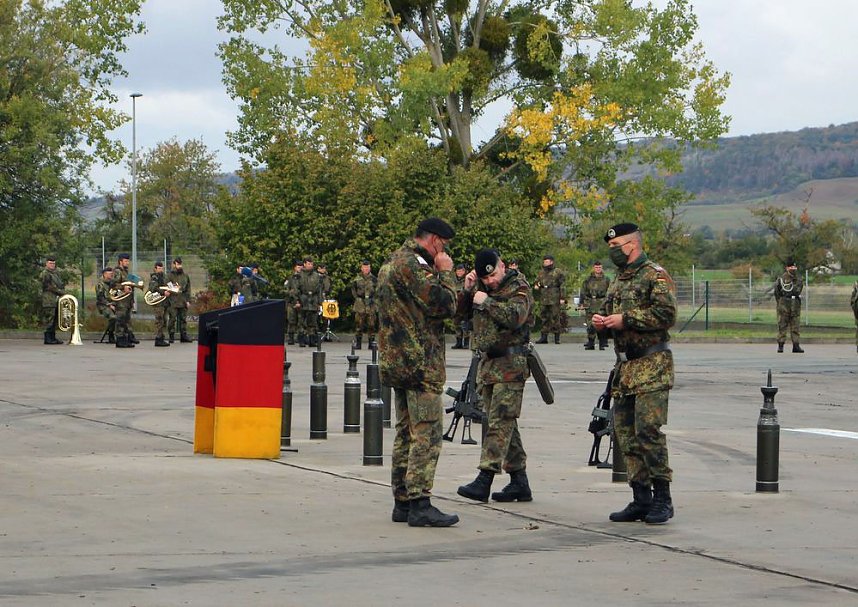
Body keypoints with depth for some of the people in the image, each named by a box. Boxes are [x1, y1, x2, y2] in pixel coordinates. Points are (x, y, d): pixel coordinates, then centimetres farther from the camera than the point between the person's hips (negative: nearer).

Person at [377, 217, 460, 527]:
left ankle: (402, 502, 15)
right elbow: (445, 305, -17)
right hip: (421, 362, -10)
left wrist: (439, 273, 13)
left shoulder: (391, 263, 19)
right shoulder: (412, 265, -14)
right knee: (427, 433, -10)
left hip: (397, 362, 10)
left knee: (406, 432, 13)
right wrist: (445, 272, -4)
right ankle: (419, 504, -13)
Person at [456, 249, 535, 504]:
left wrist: (486, 302, -17)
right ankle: (519, 482, 13)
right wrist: (466, 291, -1)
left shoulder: (519, 288, -6)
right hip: (487, 362, 8)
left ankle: (484, 479, -16)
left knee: (500, 421, -11)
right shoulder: (482, 287, 14)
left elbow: (515, 317, -24)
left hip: (510, 364, -8)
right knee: (505, 422, 9)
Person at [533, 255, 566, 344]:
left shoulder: (557, 273, 0)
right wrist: (536, 286, 1)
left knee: (555, 318, -4)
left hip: (554, 299, -5)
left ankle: (557, 337, 1)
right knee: (544, 318, 7)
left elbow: (562, 286, -3)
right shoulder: (541, 273, 15)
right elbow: (536, 282, 26)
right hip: (544, 299, 5)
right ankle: (544, 337, 10)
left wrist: (562, 298, -10)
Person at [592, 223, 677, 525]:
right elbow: (609, 309, 30)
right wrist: (601, 320, 6)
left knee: (648, 429, -13)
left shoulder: (655, 275, -7)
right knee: (625, 432, 6)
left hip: (652, 366, -9)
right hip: (624, 367, 9)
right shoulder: (619, 279, 19)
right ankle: (641, 499, 12)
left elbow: (667, 314, -18)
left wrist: (625, 319, -17)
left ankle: (662, 498, -6)